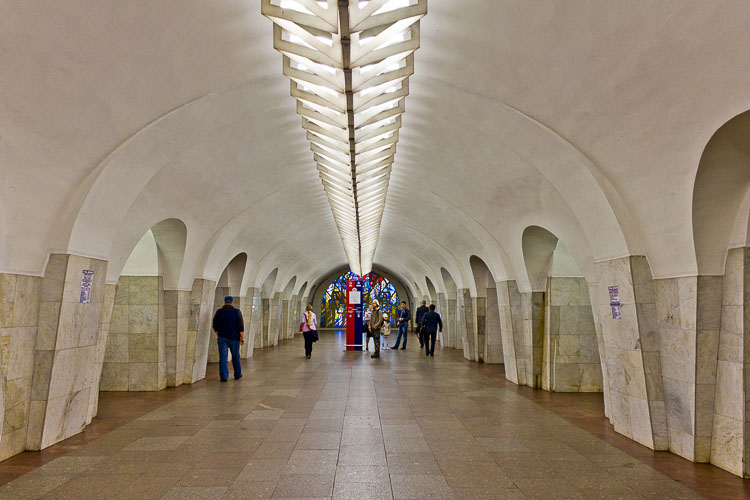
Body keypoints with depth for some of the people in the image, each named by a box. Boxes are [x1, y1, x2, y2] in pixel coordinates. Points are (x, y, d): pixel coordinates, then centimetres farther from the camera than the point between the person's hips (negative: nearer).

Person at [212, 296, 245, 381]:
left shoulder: (219, 312, 1)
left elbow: (215, 326, 5)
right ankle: (237, 374, 23)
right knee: (235, 356, 13)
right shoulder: (237, 312, -6)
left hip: (222, 338, 1)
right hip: (234, 338, -1)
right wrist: (242, 337, -6)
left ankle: (224, 377, -3)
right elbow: (241, 326, -10)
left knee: (223, 357, 2)